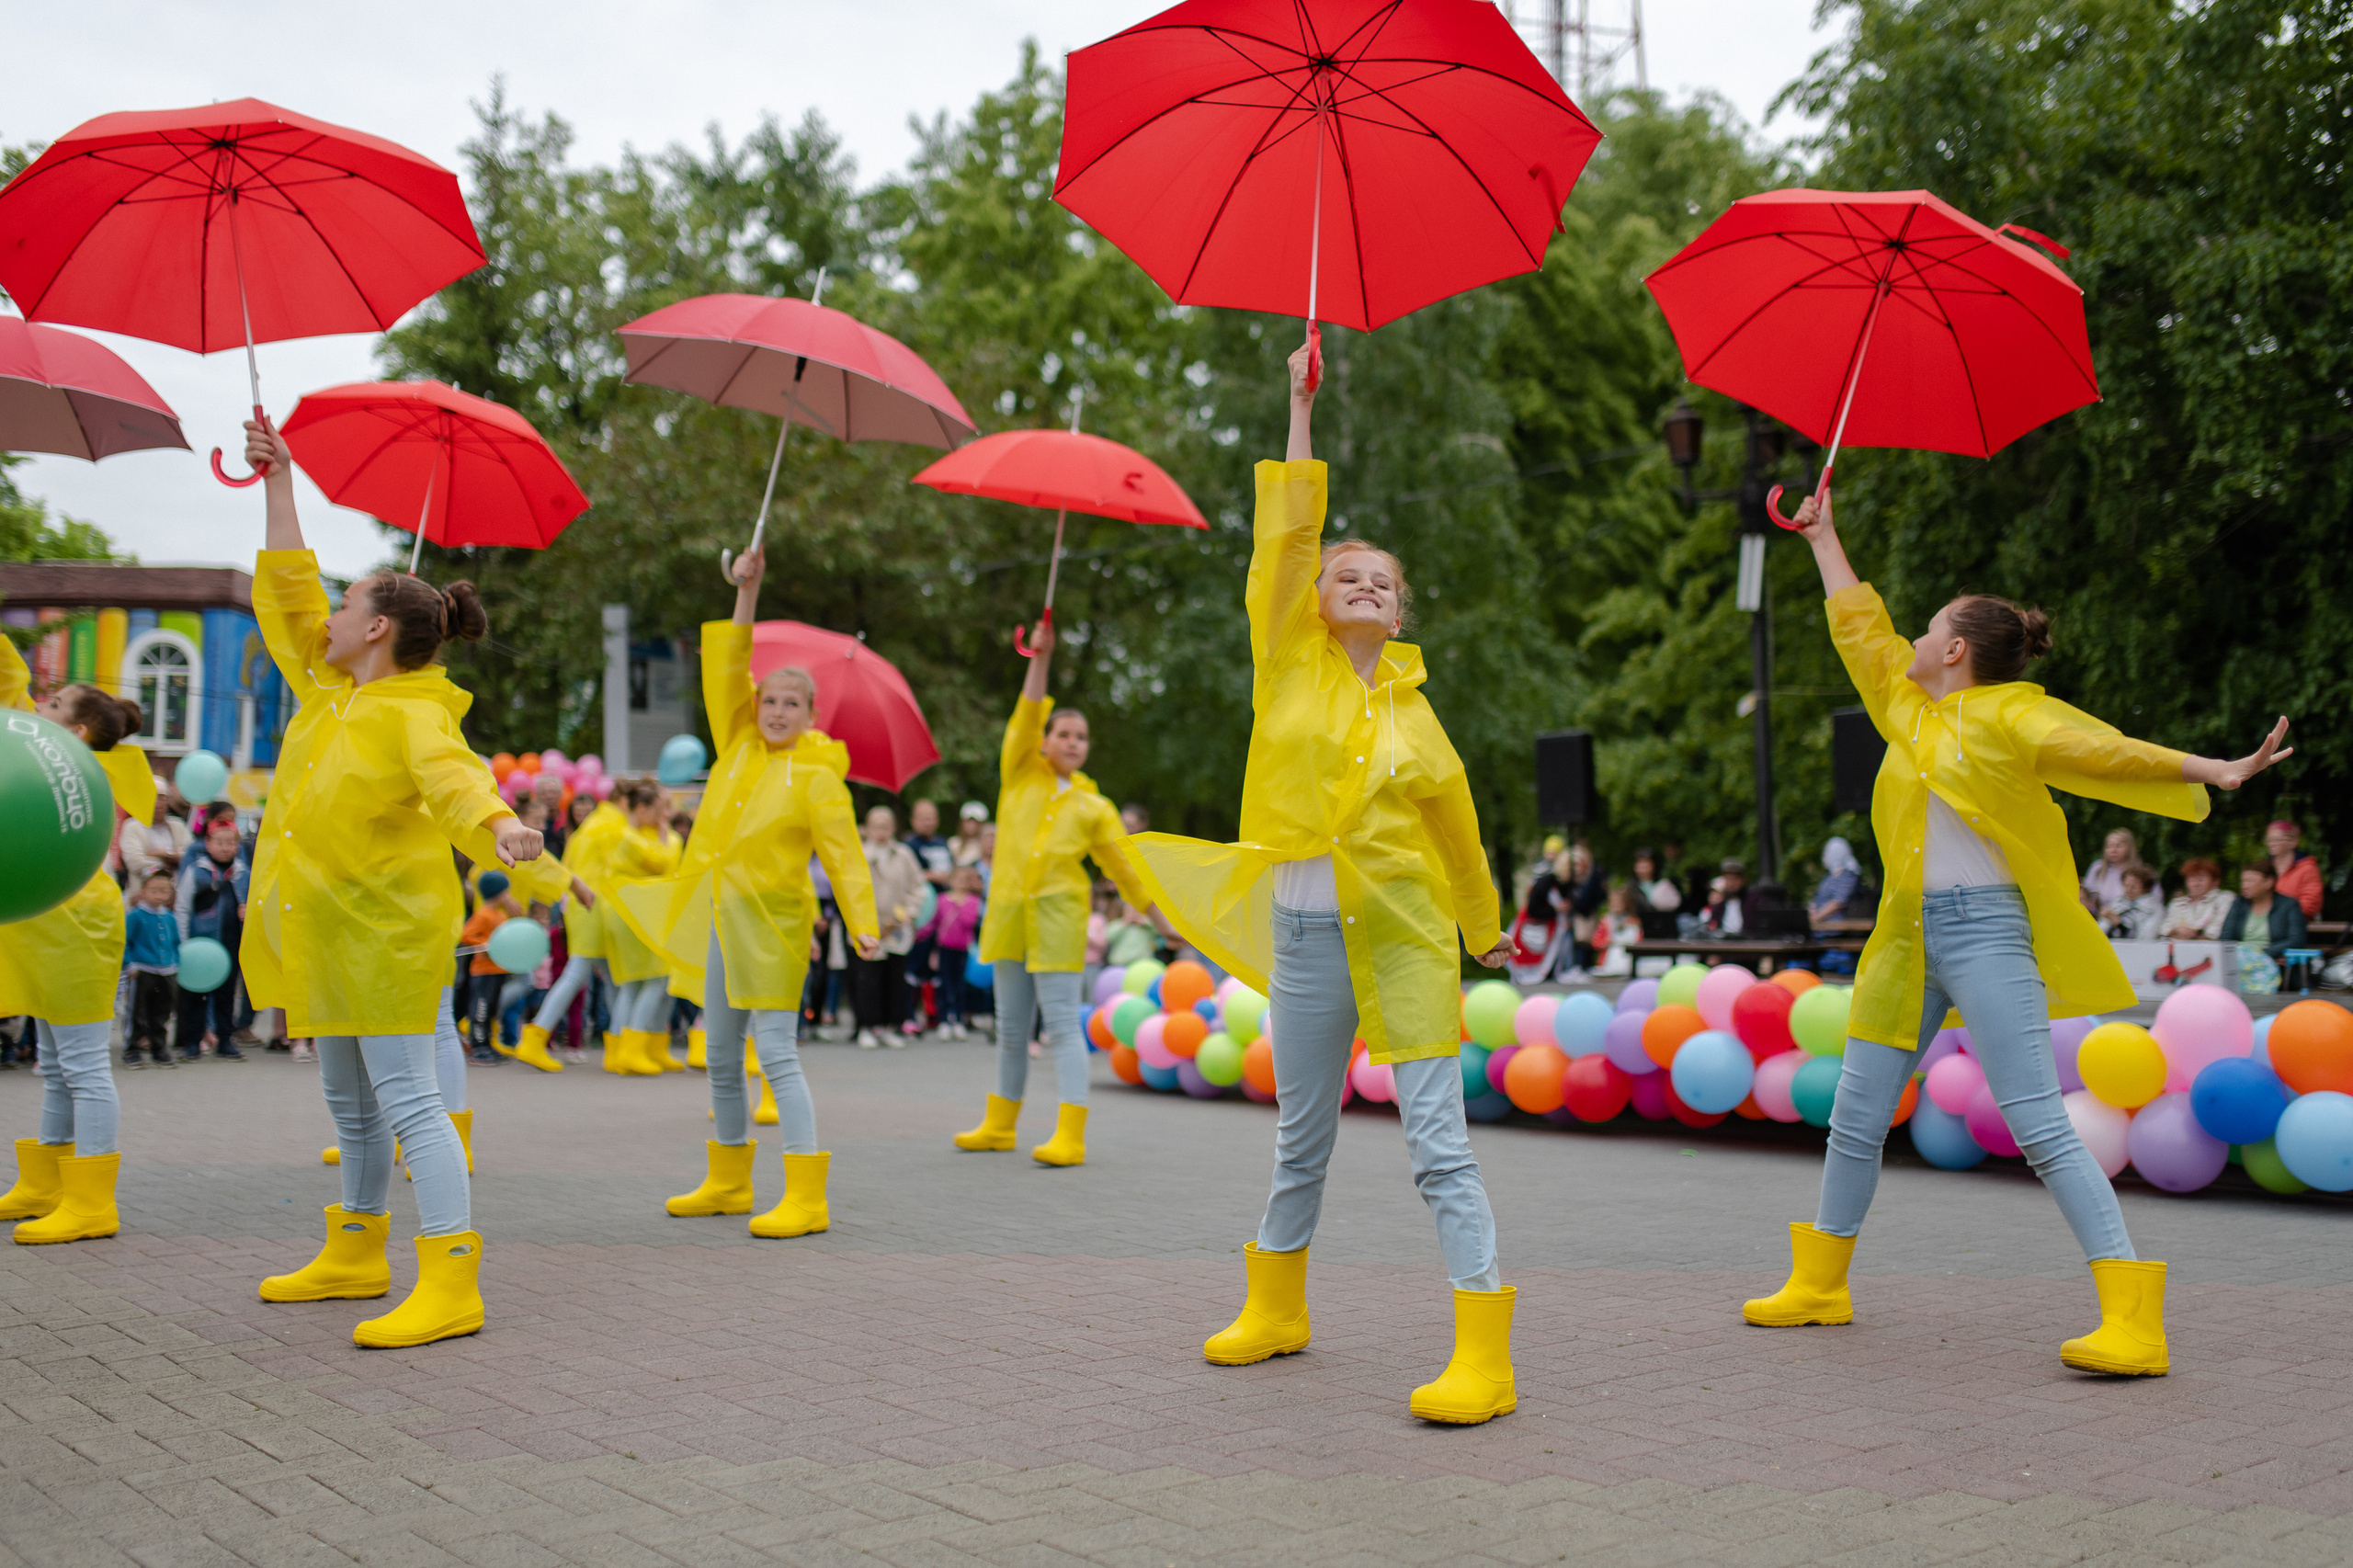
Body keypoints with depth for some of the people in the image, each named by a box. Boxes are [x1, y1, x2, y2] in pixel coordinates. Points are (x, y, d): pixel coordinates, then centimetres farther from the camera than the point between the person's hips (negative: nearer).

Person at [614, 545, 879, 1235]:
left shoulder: (816, 776, -8)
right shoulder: (738, 749, 8)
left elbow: (843, 853, -15)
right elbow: (724, 674, 5)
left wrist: (863, 923, -28)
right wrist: (746, 593, -2)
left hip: (772, 923, -7)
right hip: (723, 918, 7)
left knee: (777, 1055, -11)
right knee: (721, 1059, 14)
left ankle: (807, 1197, -10)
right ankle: (729, 1182, 28)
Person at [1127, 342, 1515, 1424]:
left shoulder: (1410, 706, 7)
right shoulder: (1288, 665, 4)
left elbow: (1453, 820, 18)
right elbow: (1284, 540, -4)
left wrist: (1484, 927, 25)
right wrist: (1301, 413, -3)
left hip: (1406, 935, -1)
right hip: (1305, 932, 1)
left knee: (1438, 1143, -7)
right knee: (1301, 1138, 15)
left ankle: (1485, 1354, -8)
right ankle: (1275, 1306, 35)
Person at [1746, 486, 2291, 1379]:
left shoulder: (2009, 717, -4)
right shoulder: (1910, 708, 16)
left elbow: (2103, 751, -14)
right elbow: (1858, 626, 27)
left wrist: (2212, 772, -27)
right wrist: (1822, 539, 35)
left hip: (1985, 930, -8)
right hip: (1910, 937, 8)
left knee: (2040, 1127, -15)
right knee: (1855, 1119, 13)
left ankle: (2133, 1320, -16)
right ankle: (1819, 1283, 28)